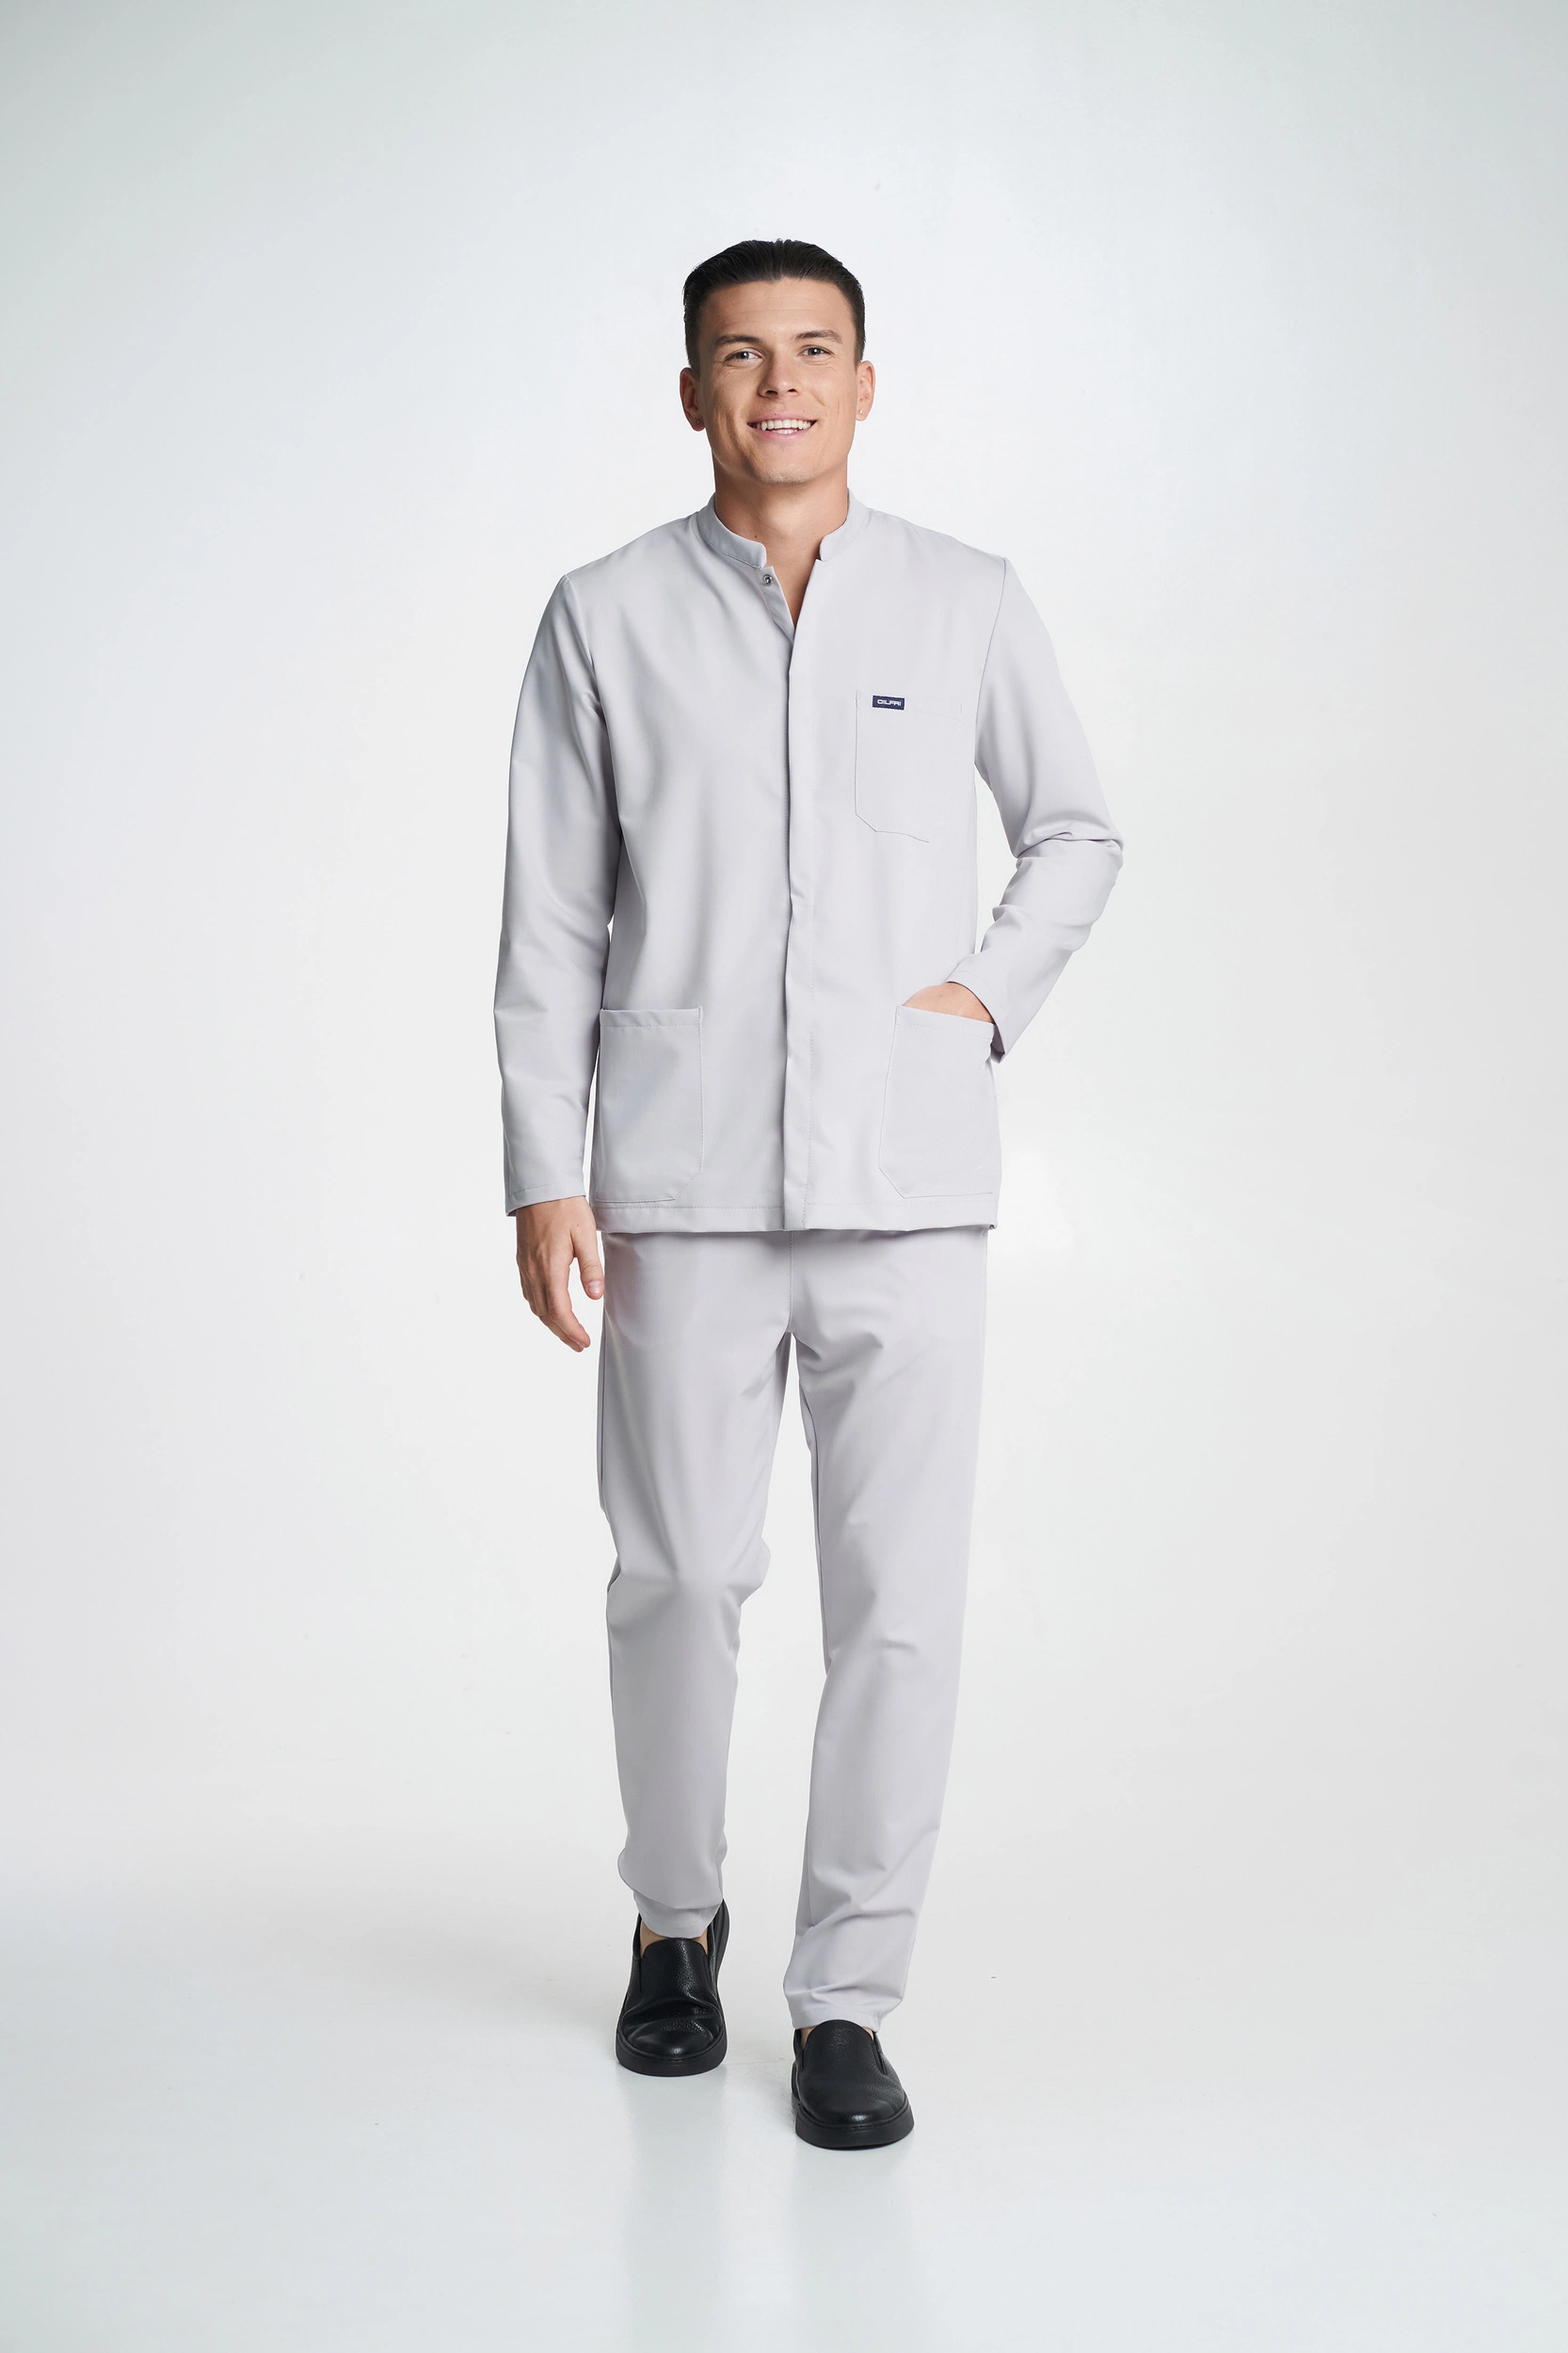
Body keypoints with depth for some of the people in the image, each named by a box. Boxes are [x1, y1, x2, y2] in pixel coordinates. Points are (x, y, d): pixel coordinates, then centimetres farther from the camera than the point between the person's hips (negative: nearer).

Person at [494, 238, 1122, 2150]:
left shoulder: (967, 605, 6)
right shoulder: (608, 620, 4)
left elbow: (1074, 831, 19)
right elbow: (551, 920, 4)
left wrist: (990, 992, 1)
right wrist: (541, 1177, -1)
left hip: (909, 1183, 1)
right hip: (685, 1185, 0)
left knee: (899, 1598, 0)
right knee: (679, 1575, 7)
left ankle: (846, 1996, 14)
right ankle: (675, 1919, 32)